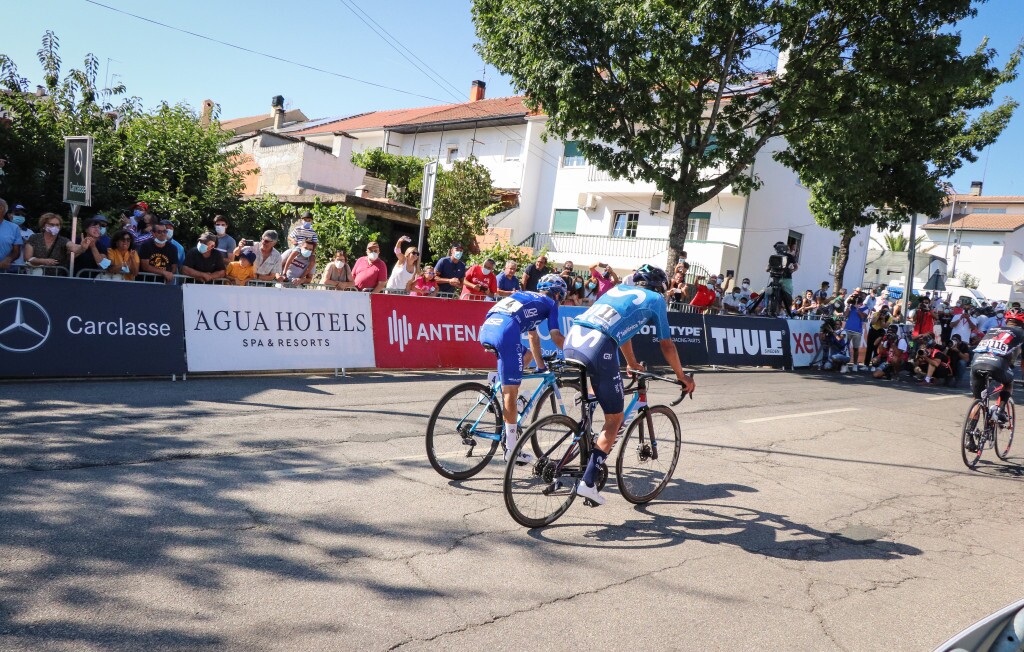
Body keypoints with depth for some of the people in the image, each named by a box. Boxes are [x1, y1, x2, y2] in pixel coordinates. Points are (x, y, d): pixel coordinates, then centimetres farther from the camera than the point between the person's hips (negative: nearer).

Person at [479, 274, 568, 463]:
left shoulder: (525, 295, 37)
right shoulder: (550, 303, 19)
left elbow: (532, 336, 43)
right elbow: (556, 337, 10)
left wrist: (541, 365, 48)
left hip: (486, 329, 7)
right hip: (506, 332, -7)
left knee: (525, 356, 32)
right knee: (511, 391, -2)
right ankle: (511, 449, 2)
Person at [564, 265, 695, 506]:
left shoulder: (618, 289, 32)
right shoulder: (656, 299, 17)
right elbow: (667, 346, 19)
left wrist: (632, 364, 58)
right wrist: (682, 377, 34)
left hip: (571, 340, 6)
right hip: (599, 350, -6)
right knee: (615, 420, 8)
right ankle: (588, 482, 3)